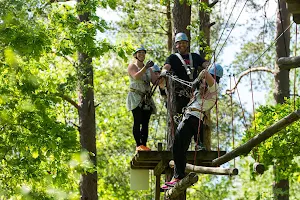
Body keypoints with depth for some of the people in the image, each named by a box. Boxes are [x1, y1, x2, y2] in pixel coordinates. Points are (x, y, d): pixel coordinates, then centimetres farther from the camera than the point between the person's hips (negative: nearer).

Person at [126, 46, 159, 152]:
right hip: (136, 97, -5)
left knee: (145, 123, -1)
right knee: (137, 121, -12)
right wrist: (145, 67, -26)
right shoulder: (132, 66, 3)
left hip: (147, 98, 5)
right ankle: (138, 145, -16)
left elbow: (155, 81, 10)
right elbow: (136, 77, -17)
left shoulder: (149, 68, 19)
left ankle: (144, 145, -2)